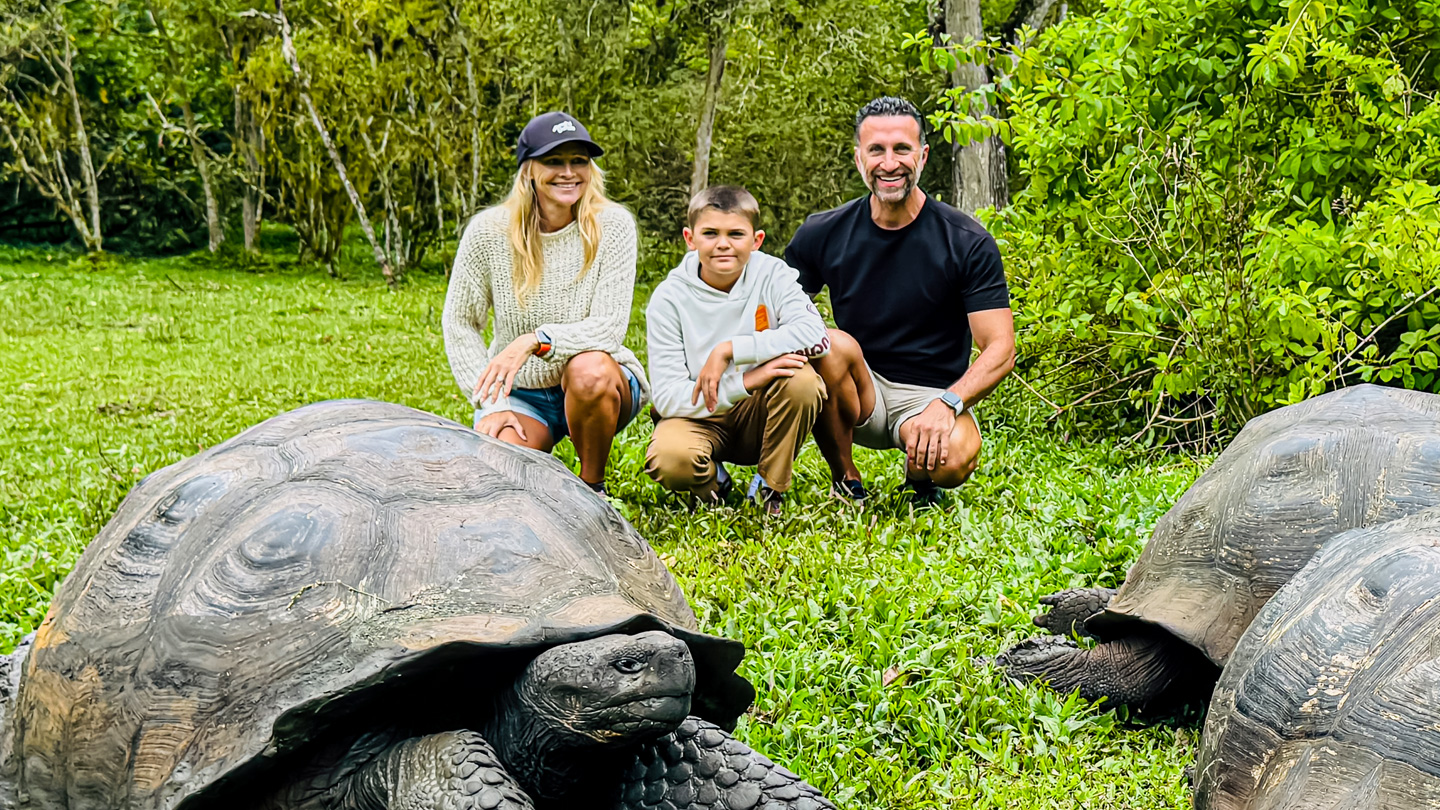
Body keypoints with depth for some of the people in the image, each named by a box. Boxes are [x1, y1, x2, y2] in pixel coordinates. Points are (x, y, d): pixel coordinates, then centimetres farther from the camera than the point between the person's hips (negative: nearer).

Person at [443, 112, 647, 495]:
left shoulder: (612, 225, -14)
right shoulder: (488, 231, -10)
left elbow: (609, 328, -20)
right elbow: (459, 324, 0)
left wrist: (536, 340, -37)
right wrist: (492, 404, -9)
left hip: (601, 386, -1)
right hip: (520, 392, 1)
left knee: (588, 370, -37)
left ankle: (592, 488, -11)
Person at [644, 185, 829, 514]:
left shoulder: (771, 275, -8)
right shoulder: (669, 298, -11)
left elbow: (814, 333, -27)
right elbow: (667, 397, -17)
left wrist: (728, 350, -30)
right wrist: (744, 381, -30)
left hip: (757, 414, 1)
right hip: (698, 417, -1)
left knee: (801, 379, -30)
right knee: (669, 460, -34)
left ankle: (772, 485, -6)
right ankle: (712, 480, 5)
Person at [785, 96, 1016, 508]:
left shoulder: (968, 243, -8)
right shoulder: (823, 235, -1)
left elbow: (1000, 349, -11)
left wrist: (945, 404, -28)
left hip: (930, 396, -1)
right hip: (857, 396, 2)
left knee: (954, 459, -35)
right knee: (832, 344, -32)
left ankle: (920, 478, 6)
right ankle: (845, 483, -9)